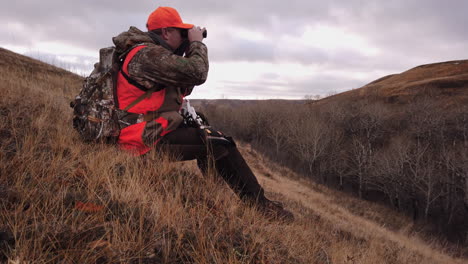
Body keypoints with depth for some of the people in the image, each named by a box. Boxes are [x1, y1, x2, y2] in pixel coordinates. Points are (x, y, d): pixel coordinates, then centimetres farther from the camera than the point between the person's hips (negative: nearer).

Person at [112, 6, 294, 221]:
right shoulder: (147, 54, -17)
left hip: (151, 129, 11)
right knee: (221, 145, -9)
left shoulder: (150, 52, 16)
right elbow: (197, 74, -24)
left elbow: (183, 89, 19)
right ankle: (259, 204, 3)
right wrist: (197, 43, -5)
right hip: (149, 139, -11)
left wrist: (190, 51, 8)